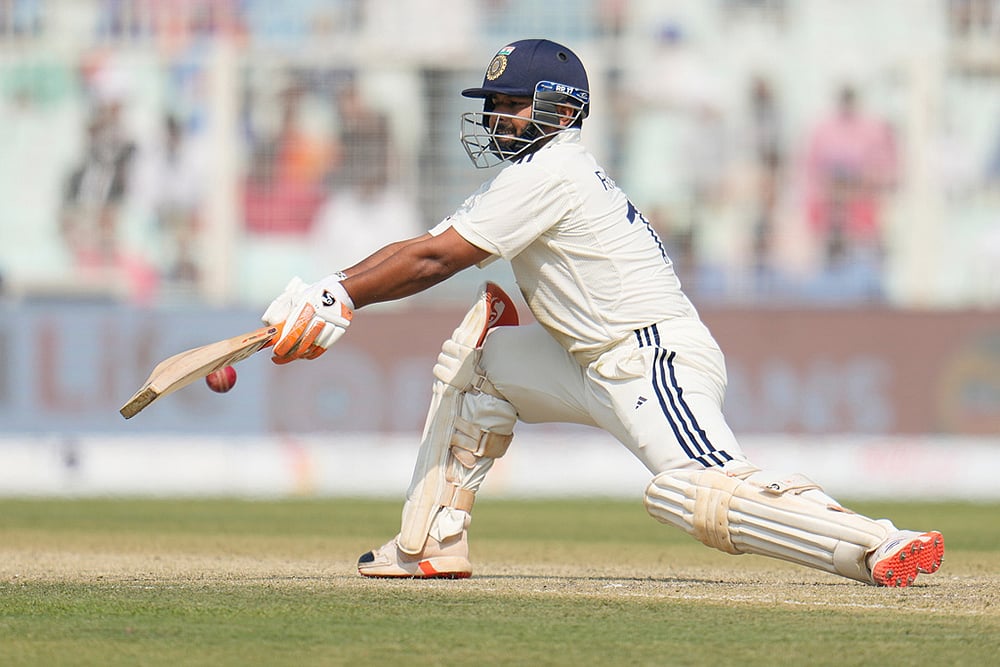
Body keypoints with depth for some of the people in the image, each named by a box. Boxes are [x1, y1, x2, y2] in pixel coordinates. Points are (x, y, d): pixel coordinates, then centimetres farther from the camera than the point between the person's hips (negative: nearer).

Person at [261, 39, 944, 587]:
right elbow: (427, 248, 16)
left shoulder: (550, 173, -11)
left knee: (699, 494, -31)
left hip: (658, 357, -11)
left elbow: (433, 260, -12)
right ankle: (433, 545, 14)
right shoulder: (533, 172, 19)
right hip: (599, 366, 11)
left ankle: (881, 546, -36)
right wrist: (328, 291, 5)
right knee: (474, 353, 14)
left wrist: (343, 299, -5)